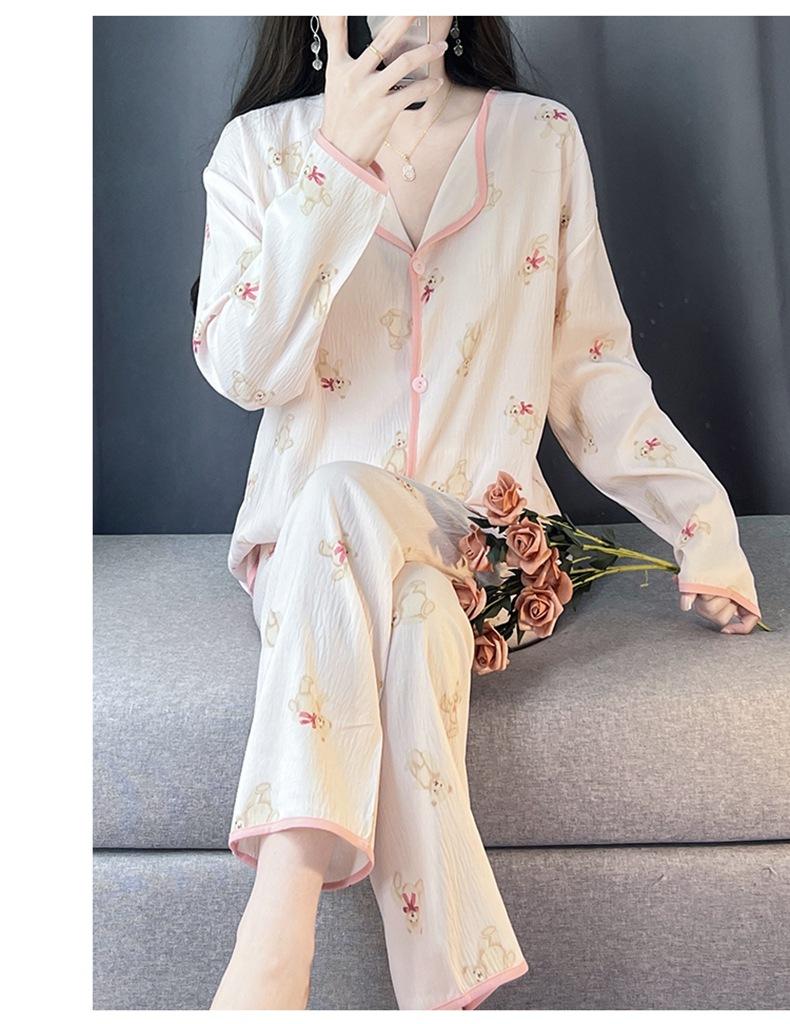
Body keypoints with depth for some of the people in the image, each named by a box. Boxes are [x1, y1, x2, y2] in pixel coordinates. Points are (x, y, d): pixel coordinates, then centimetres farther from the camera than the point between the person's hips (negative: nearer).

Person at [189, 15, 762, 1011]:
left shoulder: (543, 137, 8)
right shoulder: (261, 146, 5)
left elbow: (589, 366, 9)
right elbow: (240, 370, -9)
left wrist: (704, 521, 0)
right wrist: (337, 165, -18)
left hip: (481, 530, 0)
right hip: (307, 528, 0)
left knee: (346, 504, -34)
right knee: (400, 629, -34)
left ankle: (274, 935, -34)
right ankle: (443, 988, -30)